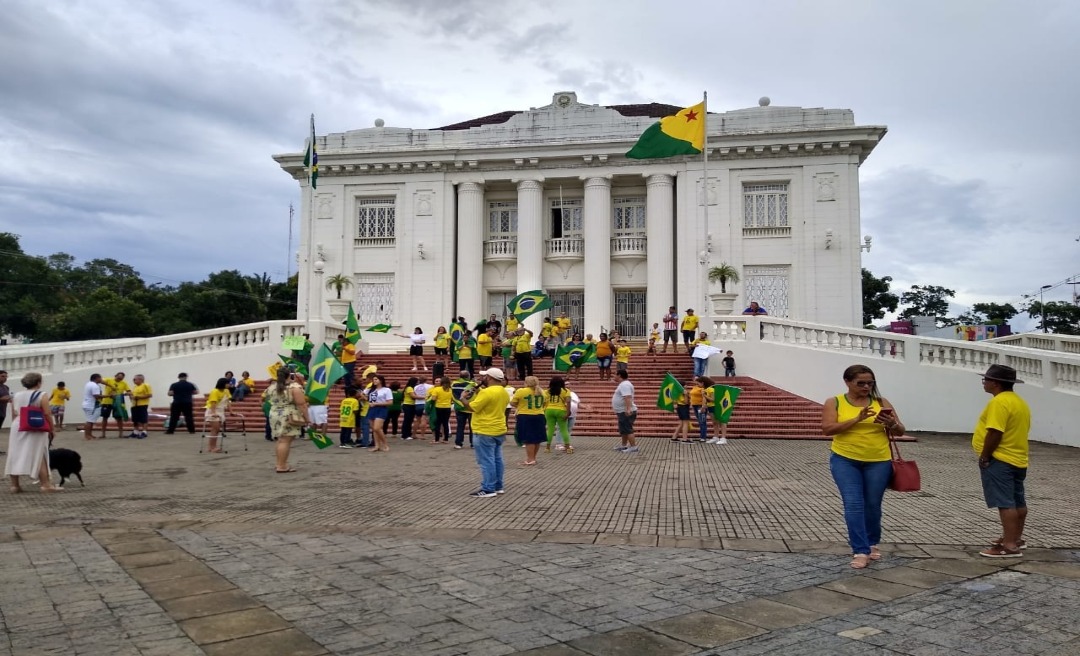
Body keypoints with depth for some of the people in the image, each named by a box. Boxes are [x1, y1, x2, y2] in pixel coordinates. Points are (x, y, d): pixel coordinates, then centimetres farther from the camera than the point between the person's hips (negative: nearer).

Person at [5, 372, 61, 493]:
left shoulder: (16, 396, 9)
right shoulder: (41, 396, -7)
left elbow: (13, 415, 11)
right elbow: (47, 415, -10)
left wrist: (16, 427, 20)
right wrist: (51, 430, -3)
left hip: (18, 429, 5)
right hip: (36, 431, -5)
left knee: (15, 457, 8)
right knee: (39, 457, -3)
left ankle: (14, 485, 9)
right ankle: (46, 484, -5)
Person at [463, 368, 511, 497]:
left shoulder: (487, 392, -20)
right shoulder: (504, 392, 10)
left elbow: (472, 407, -17)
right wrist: (479, 393, 15)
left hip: (486, 432, -9)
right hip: (499, 430, 9)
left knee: (487, 461, -5)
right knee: (497, 459, 14)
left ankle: (488, 489, -3)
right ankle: (498, 486, 19)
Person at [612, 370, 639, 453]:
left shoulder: (624, 385, -18)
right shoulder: (623, 384, 18)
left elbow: (628, 397, -30)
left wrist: (628, 409, -39)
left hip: (626, 412, -11)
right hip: (624, 412, 11)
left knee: (627, 430, -12)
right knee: (623, 430, 19)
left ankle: (633, 447, -12)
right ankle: (624, 445, 28)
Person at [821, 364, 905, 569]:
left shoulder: (881, 402, 4)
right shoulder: (834, 403, -1)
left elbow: (900, 431, 6)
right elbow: (827, 428, -13)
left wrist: (891, 424, -17)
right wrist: (857, 419, -21)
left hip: (878, 462, 2)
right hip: (845, 461, -2)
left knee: (872, 505, 11)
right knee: (853, 504, -8)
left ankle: (872, 544, 33)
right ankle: (860, 551, -3)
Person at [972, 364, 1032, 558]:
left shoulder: (999, 402, -18)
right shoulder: (1020, 402, 14)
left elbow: (994, 433, -24)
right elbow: (1019, 430, 17)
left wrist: (984, 457, -15)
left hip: (999, 461, -11)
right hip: (1018, 460, 11)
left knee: (1005, 503, -10)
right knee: (1017, 501, 18)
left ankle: (1010, 546, -10)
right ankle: (1016, 538, 30)